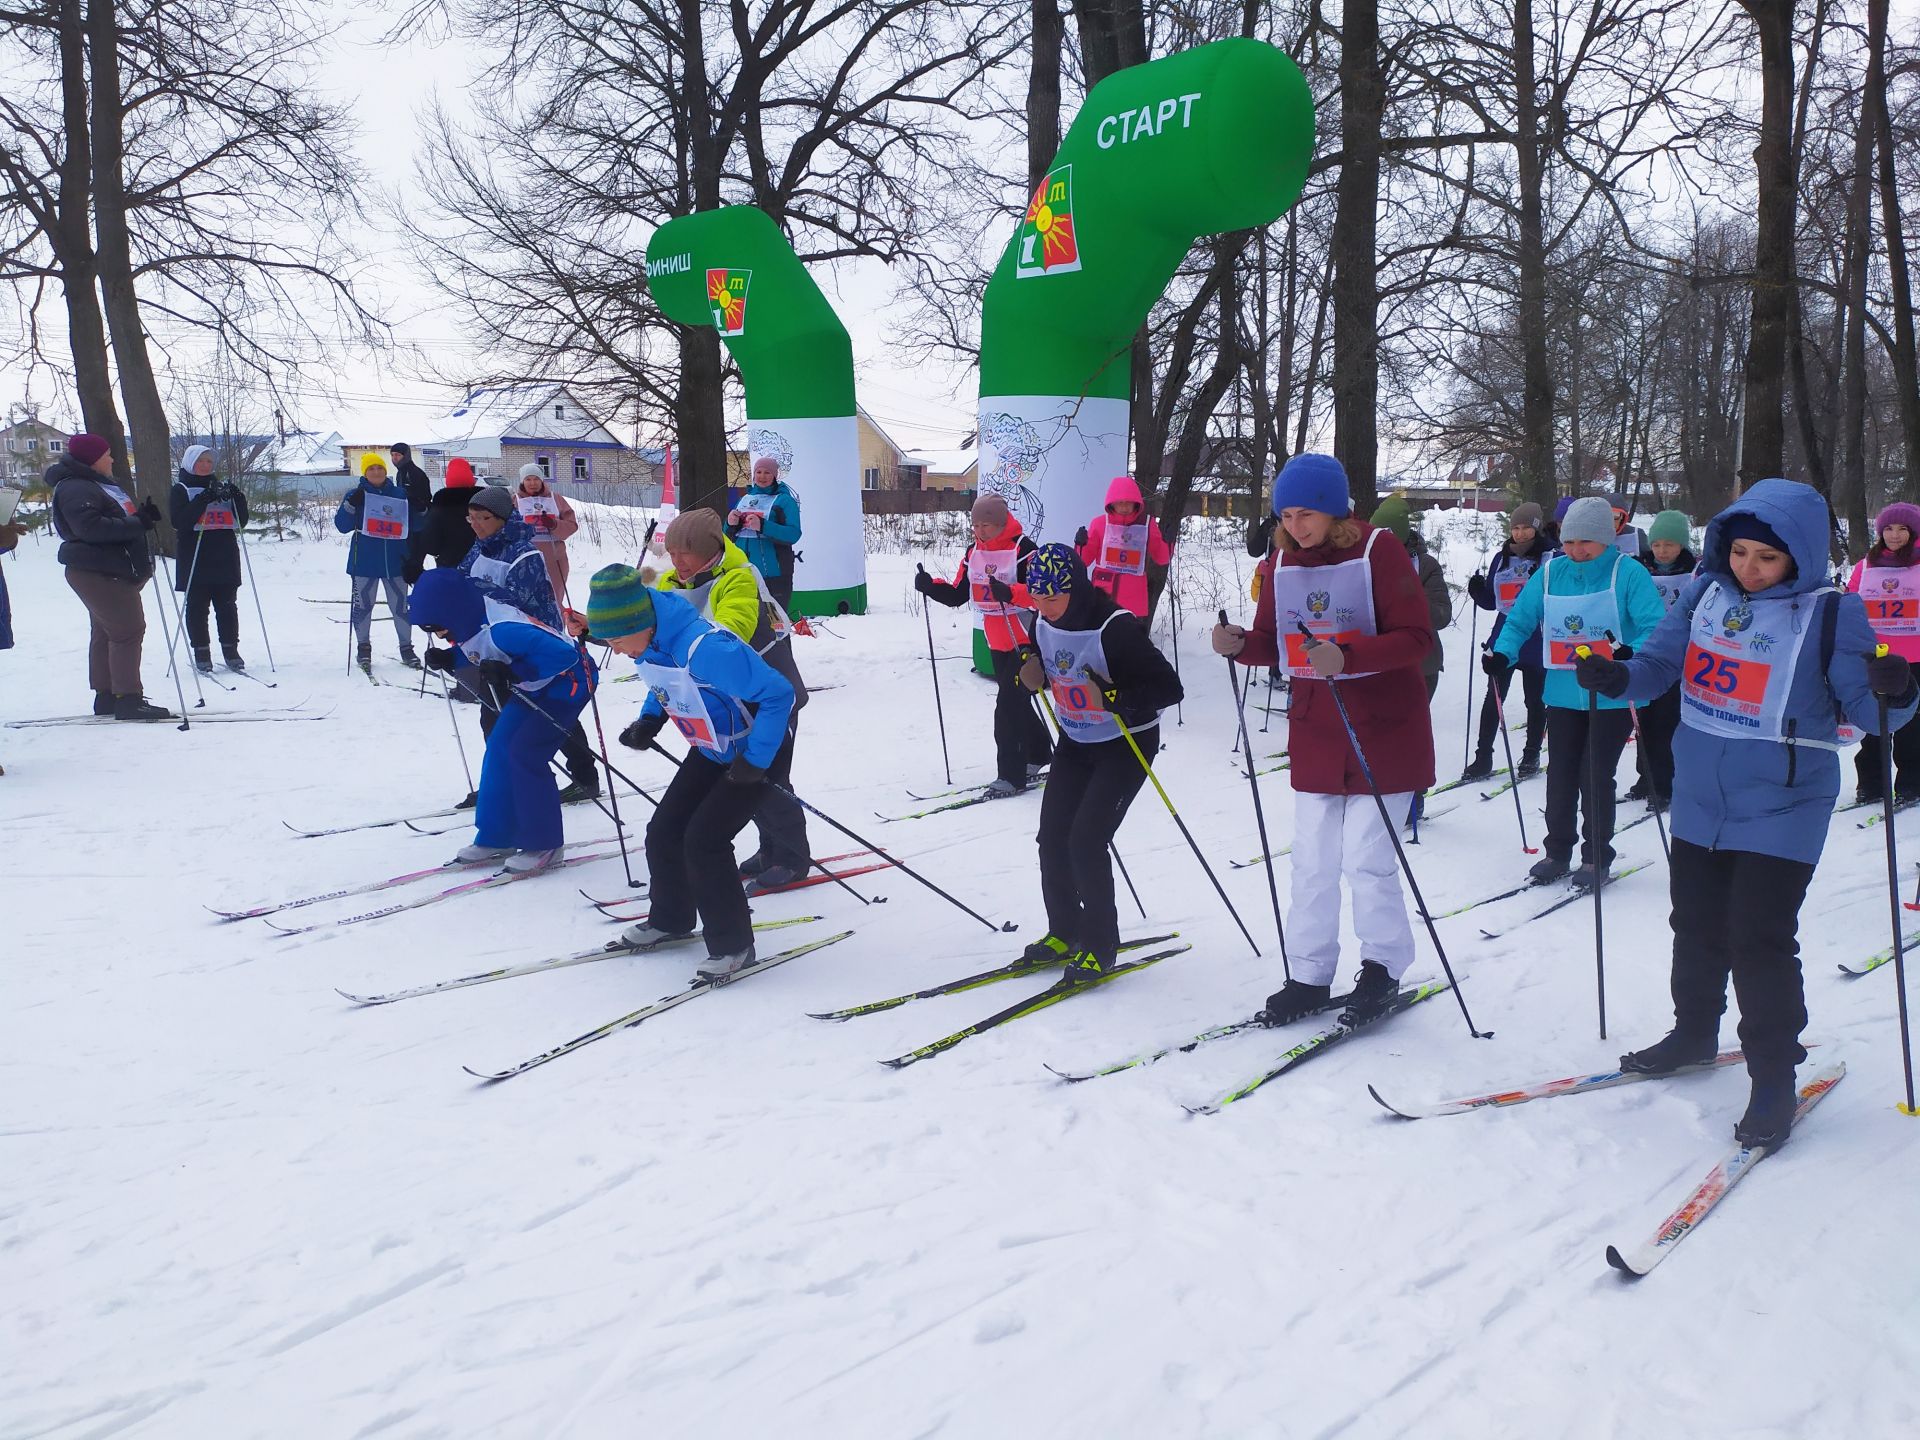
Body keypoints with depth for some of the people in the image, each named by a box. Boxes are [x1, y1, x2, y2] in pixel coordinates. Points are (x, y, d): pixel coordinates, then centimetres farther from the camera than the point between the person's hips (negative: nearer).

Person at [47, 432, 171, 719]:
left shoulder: (98, 485, 20)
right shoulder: (75, 489, -14)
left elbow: (118, 520, 22)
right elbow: (91, 527, -27)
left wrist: (144, 515, 2)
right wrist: (137, 523, -25)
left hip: (113, 573, 11)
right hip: (98, 574, -11)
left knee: (105, 632, 14)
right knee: (128, 630, -14)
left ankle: (106, 696, 20)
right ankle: (128, 698, -15)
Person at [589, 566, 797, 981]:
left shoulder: (705, 649, -36)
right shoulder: (649, 644, -9)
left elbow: (778, 693, -32)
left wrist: (755, 759, -29)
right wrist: (649, 721, -1)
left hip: (752, 755, -9)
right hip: (710, 750, 9)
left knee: (703, 840, -15)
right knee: (663, 832, 9)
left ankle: (733, 942, 1)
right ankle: (670, 917, 32)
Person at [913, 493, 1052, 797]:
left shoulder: (1023, 549, -15)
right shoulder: (974, 552, 6)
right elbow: (958, 594, 8)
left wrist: (1010, 592, -39)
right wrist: (931, 586, -9)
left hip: (1025, 641, -7)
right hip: (997, 643, 8)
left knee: (1008, 706, -10)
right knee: (1017, 703, 18)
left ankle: (1012, 774, -3)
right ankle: (1038, 755, 37)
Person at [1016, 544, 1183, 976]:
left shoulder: (1115, 629, -28)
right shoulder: (1045, 623, -7)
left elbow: (1169, 688, -27)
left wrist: (1113, 697, -39)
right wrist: (1032, 671, -9)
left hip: (1127, 744, -7)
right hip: (1075, 742, 7)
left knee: (1086, 841, -13)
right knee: (1052, 838, 3)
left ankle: (1100, 944, 3)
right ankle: (1064, 932, 21)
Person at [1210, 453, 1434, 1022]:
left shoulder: (1378, 550, -12)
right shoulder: (1280, 562, 4)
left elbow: (1416, 638, -16)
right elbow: (1275, 644, 8)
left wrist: (1348, 656, -31)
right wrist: (1240, 644, -14)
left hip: (1382, 732, -5)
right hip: (1314, 734, 5)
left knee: (1367, 857, -3)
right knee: (1312, 860, 8)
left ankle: (1384, 965, 19)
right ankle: (1310, 975, 20)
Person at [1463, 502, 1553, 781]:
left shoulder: (1551, 557, -5)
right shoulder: (1501, 558, 8)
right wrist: (1478, 591, -6)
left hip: (1537, 642, -3)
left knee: (1535, 700, 9)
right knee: (1493, 699, 4)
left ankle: (1531, 756, 23)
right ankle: (1482, 758, 9)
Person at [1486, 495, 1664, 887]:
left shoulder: (1629, 574, -11)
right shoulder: (1550, 573, 1)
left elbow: (1654, 629, -18)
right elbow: (1520, 620, 6)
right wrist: (1502, 654, -11)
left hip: (1612, 696, -4)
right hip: (1563, 693, 4)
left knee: (1596, 775, 1)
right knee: (1561, 774, 11)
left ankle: (1596, 858, 17)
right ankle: (1557, 851, 25)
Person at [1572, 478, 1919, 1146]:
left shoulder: (1830, 615, -11)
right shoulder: (1704, 595, 0)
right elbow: (1659, 665, 6)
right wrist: (1615, 676, -13)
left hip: (1782, 808, -5)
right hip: (1700, 799, 5)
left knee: (1760, 940, -6)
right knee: (1697, 926, 18)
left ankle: (1774, 1077, 10)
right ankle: (1695, 1033, 38)